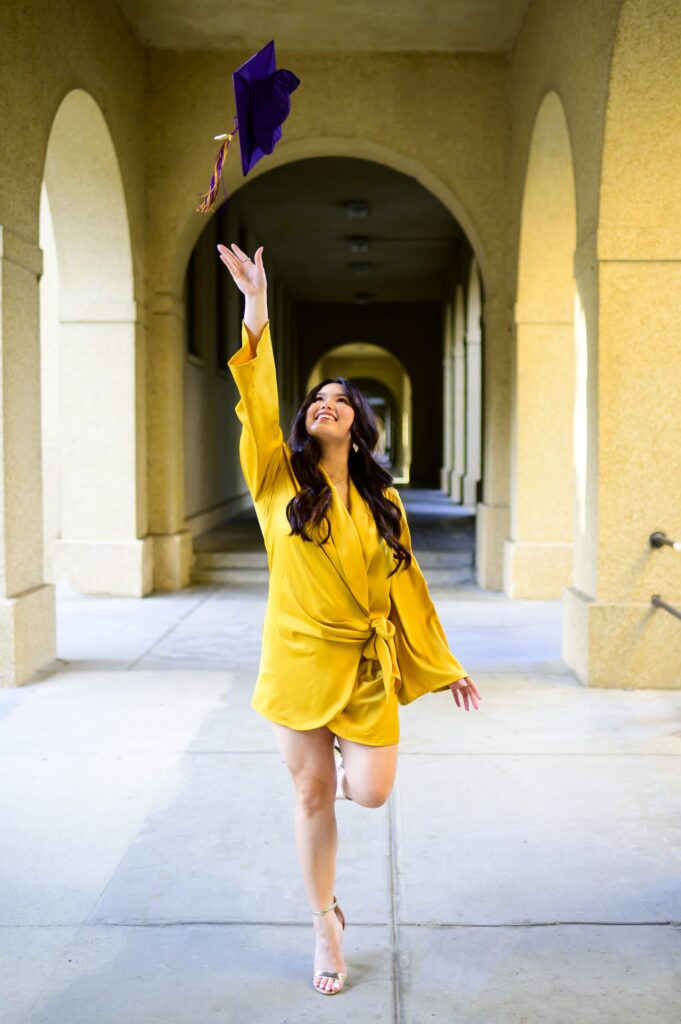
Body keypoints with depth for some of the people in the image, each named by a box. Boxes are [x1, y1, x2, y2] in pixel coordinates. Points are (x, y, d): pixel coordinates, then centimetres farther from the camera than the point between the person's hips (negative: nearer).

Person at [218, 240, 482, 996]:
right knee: (313, 796, 7)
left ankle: (349, 754, 32)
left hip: (367, 665, 1)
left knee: (370, 793, -6)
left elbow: (406, 587, 7)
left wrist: (444, 667, 7)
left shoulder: (382, 502, 4)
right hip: (298, 659, -1)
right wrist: (257, 308, -23)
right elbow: (259, 403, -15)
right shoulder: (280, 480, -1)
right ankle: (325, 924, 27)